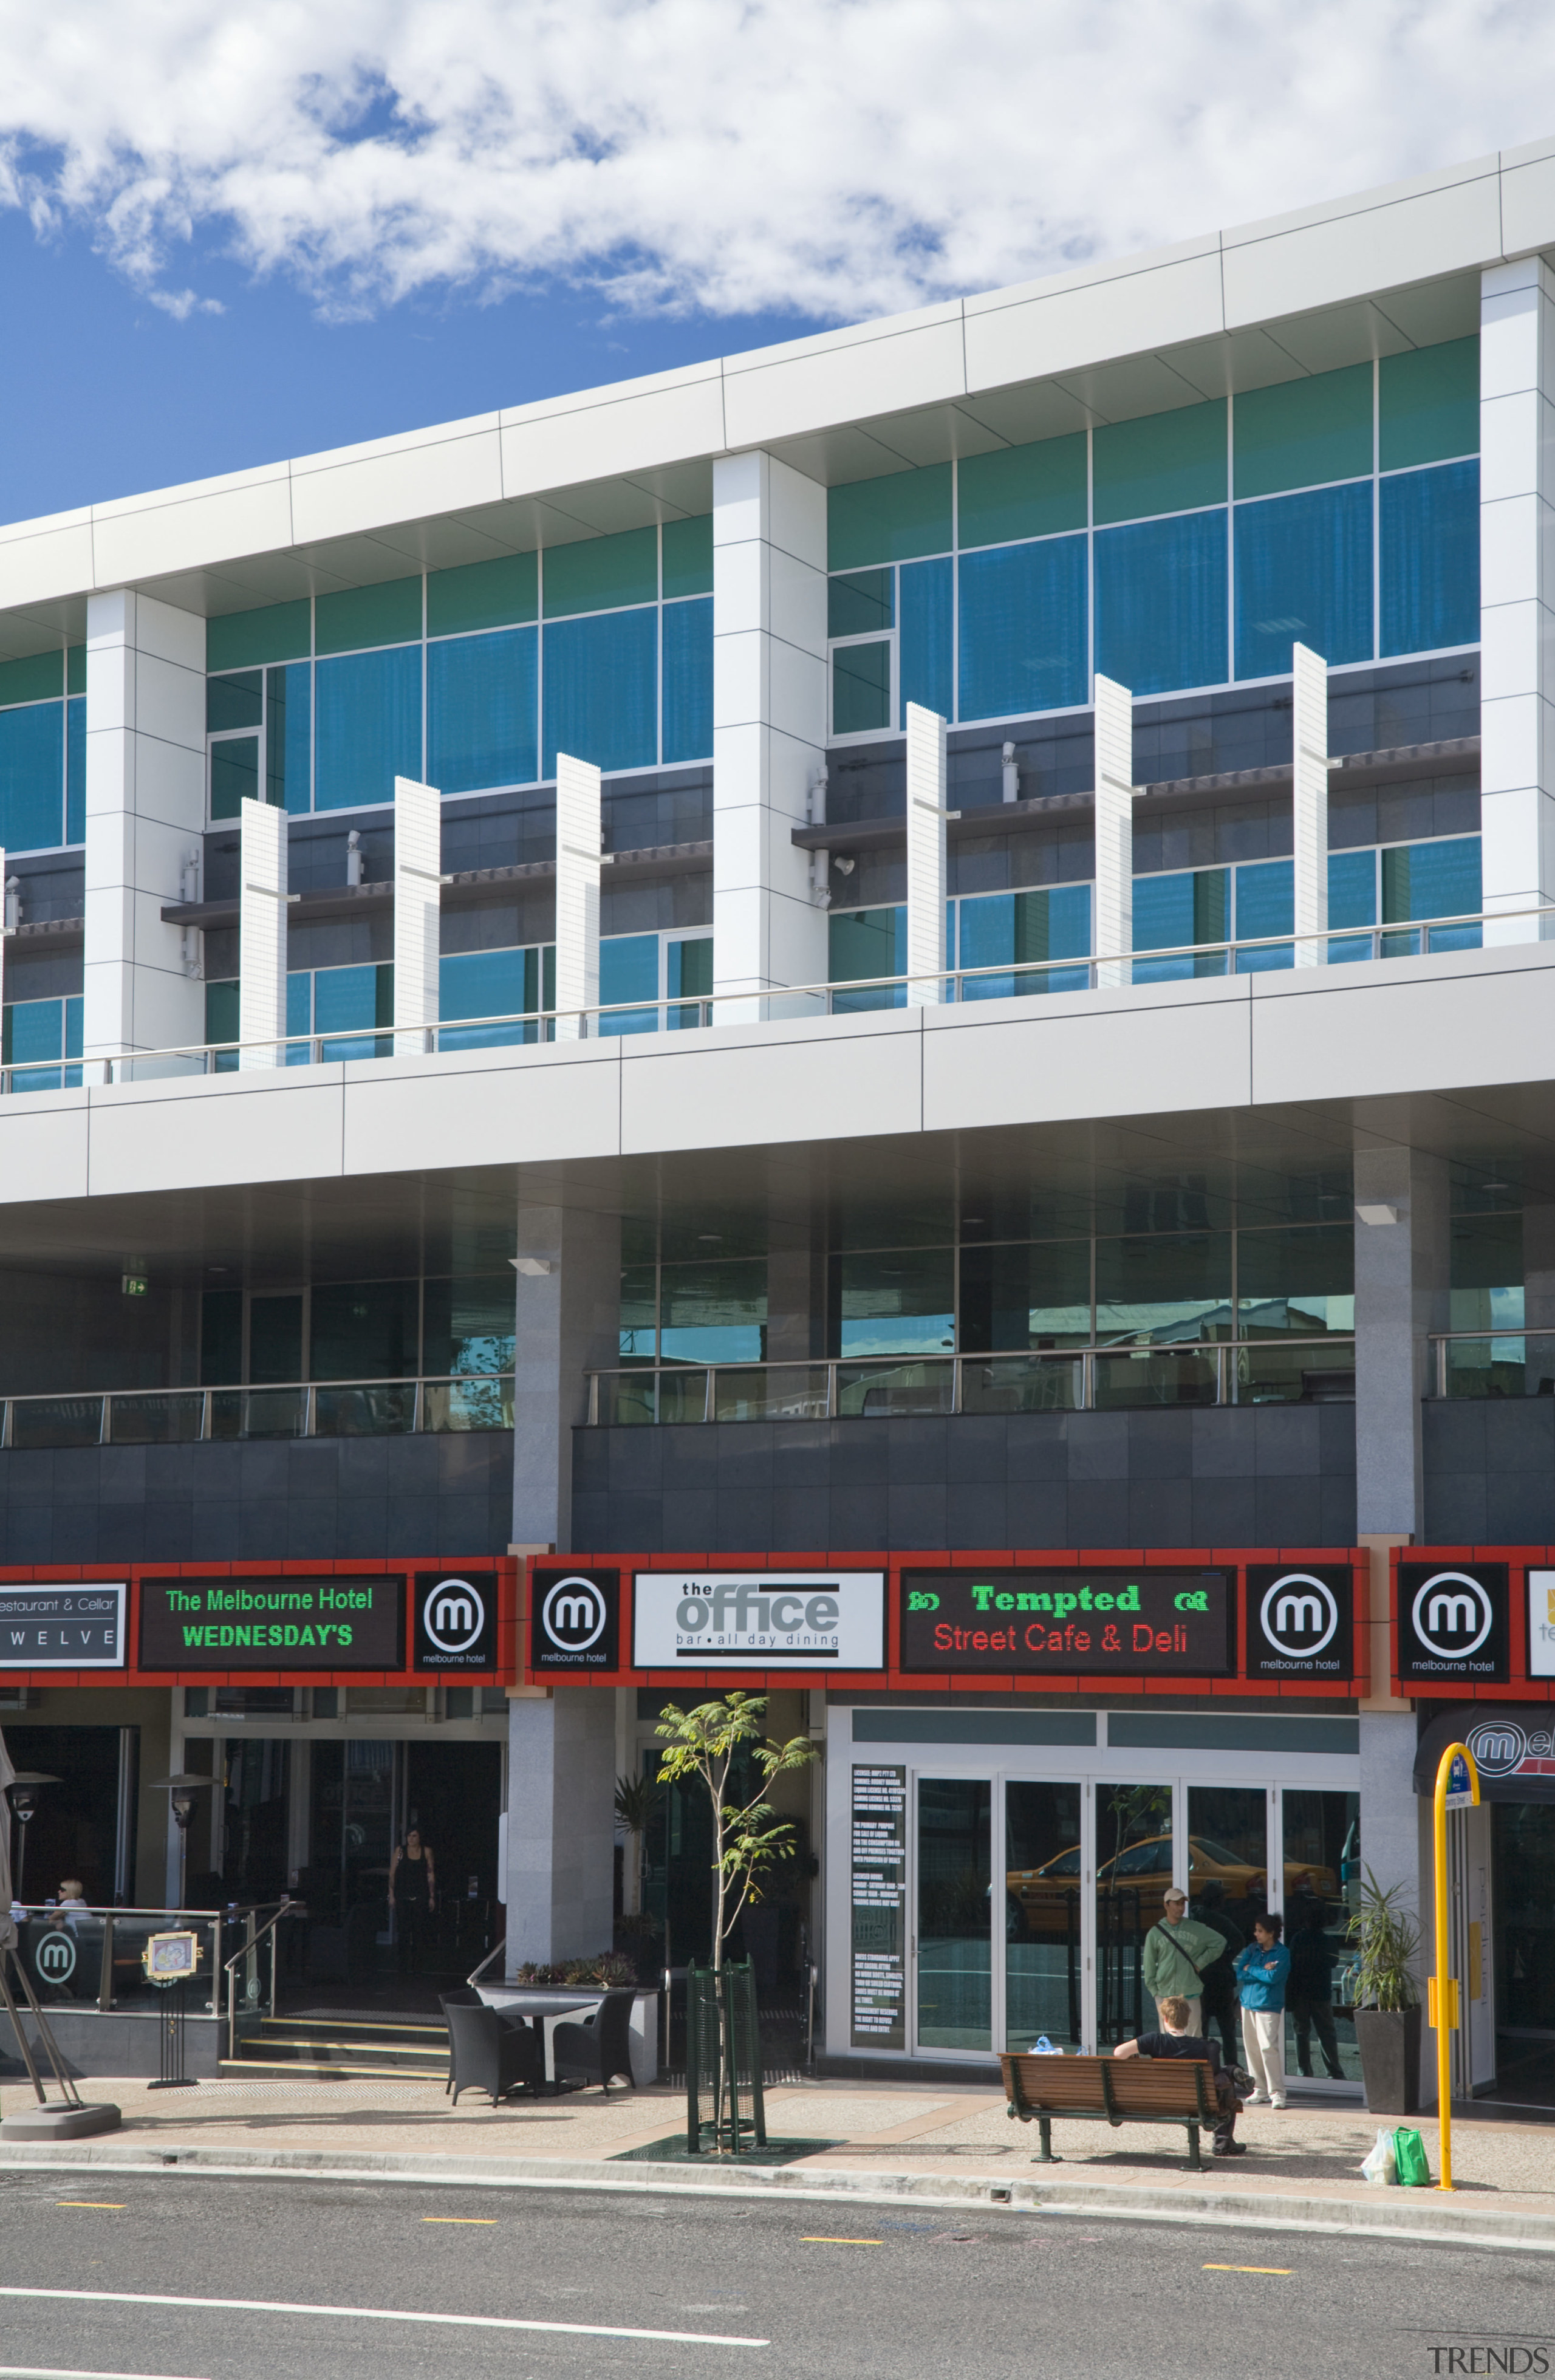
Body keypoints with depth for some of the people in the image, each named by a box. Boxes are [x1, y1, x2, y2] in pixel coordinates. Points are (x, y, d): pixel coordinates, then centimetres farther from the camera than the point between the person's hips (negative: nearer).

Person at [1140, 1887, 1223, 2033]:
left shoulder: (1196, 1929, 5)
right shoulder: (1155, 1933, 5)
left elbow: (1219, 1943, 11)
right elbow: (1149, 1965, 9)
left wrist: (1200, 1963, 4)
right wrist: (1154, 1990, 3)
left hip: (1191, 1992, 0)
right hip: (1165, 1993, 0)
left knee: (1194, 2032, -4)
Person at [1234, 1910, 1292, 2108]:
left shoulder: (1282, 1953, -5)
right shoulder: (1252, 1949, 10)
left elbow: (1273, 1977, -18)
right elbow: (1240, 1973, 1)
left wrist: (1251, 1970, -6)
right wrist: (1263, 1971, -10)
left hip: (1268, 2005, -6)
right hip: (1248, 2003, 6)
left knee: (1268, 2046, -14)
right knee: (1251, 2048, 6)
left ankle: (1277, 2093, -10)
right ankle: (1259, 2090, 15)